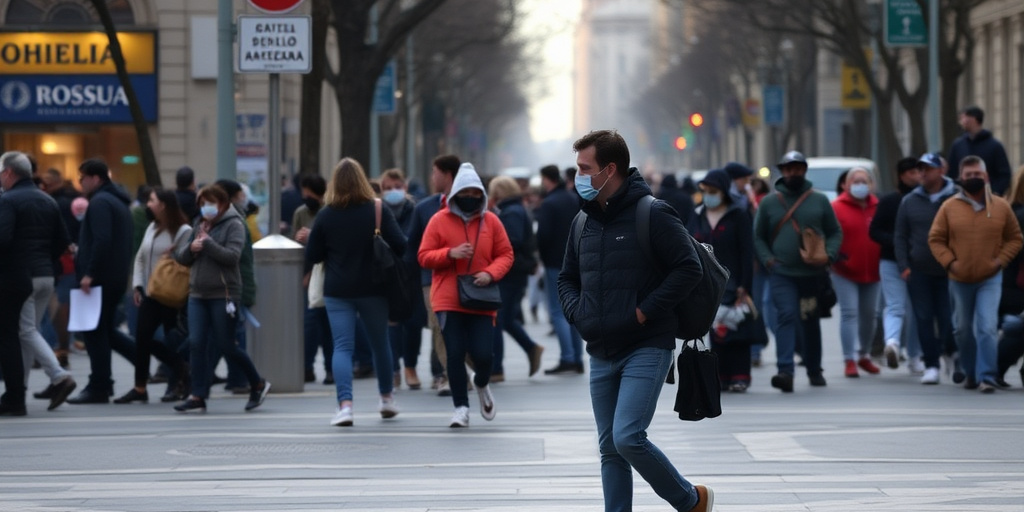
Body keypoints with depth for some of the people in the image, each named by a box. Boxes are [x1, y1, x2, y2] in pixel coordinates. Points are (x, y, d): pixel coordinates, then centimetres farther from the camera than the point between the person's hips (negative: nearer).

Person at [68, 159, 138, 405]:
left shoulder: (100, 202, -13)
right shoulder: (118, 201, 18)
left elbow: (102, 240, -24)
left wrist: (89, 273, -24)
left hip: (100, 278, -10)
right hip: (117, 277, 10)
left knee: (95, 331, -4)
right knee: (106, 330, 16)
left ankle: (98, 387, -1)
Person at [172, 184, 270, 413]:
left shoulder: (233, 225, -5)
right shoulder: (199, 225, 16)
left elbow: (232, 256, -17)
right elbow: (180, 256, 12)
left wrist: (207, 243, -18)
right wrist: (191, 248, -8)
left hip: (223, 295, -6)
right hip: (198, 294, 6)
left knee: (226, 346, -1)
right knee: (196, 344, -3)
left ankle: (258, 384, 19)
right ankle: (198, 396, -1)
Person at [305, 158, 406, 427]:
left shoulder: (325, 215, -4)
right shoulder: (378, 210, -7)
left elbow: (312, 257, 0)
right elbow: (400, 246, -10)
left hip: (337, 291, 0)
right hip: (372, 290, 0)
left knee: (342, 347, -2)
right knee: (380, 342, 18)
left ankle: (345, 403, -19)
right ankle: (387, 397, 33)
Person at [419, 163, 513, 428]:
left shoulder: (490, 221, 5)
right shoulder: (440, 220, 0)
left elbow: (505, 255, 8)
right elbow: (424, 256, 0)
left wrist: (490, 274, -11)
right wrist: (450, 254, -17)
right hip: (448, 300, -1)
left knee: (483, 354, -5)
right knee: (455, 354, -4)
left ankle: (482, 384, 30)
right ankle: (461, 408, 7)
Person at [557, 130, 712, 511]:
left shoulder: (652, 214, -10)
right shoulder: (584, 222, 11)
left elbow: (689, 269, -14)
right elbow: (566, 278, 23)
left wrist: (645, 311, -17)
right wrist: (577, 312, 3)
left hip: (647, 350, -7)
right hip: (601, 354, 7)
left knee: (628, 438, -16)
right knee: (610, 449, 8)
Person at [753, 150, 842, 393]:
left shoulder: (819, 200, 7)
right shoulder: (769, 202, 6)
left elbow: (835, 233, 11)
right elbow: (758, 237, 11)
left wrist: (828, 254, -7)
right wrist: (767, 259, -5)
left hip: (814, 274, 2)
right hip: (781, 274, -2)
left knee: (811, 323, 14)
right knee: (786, 316, -19)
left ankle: (814, 371, 29)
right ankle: (785, 370, -28)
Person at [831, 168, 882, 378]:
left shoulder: (877, 207, 7)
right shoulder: (837, 207, -5)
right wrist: (835, 256, -22)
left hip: (872, 272, 5)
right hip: (845, 272, -5)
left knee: (870, 315, 13)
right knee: (849, 313, -10)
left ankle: (864, 355, 30)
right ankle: (850, 361, -9)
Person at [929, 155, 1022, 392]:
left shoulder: (1001, 206, 0)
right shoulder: (949, 207, -1)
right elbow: (935, 239, 3)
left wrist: (1001, 259, -6)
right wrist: (949, 261, -10)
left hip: (990, 278, -2)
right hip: (960, 280, 2)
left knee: (987, 328, -15)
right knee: (963, 329, 12)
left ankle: (987, 377, -15)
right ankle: (971, 373, 29)